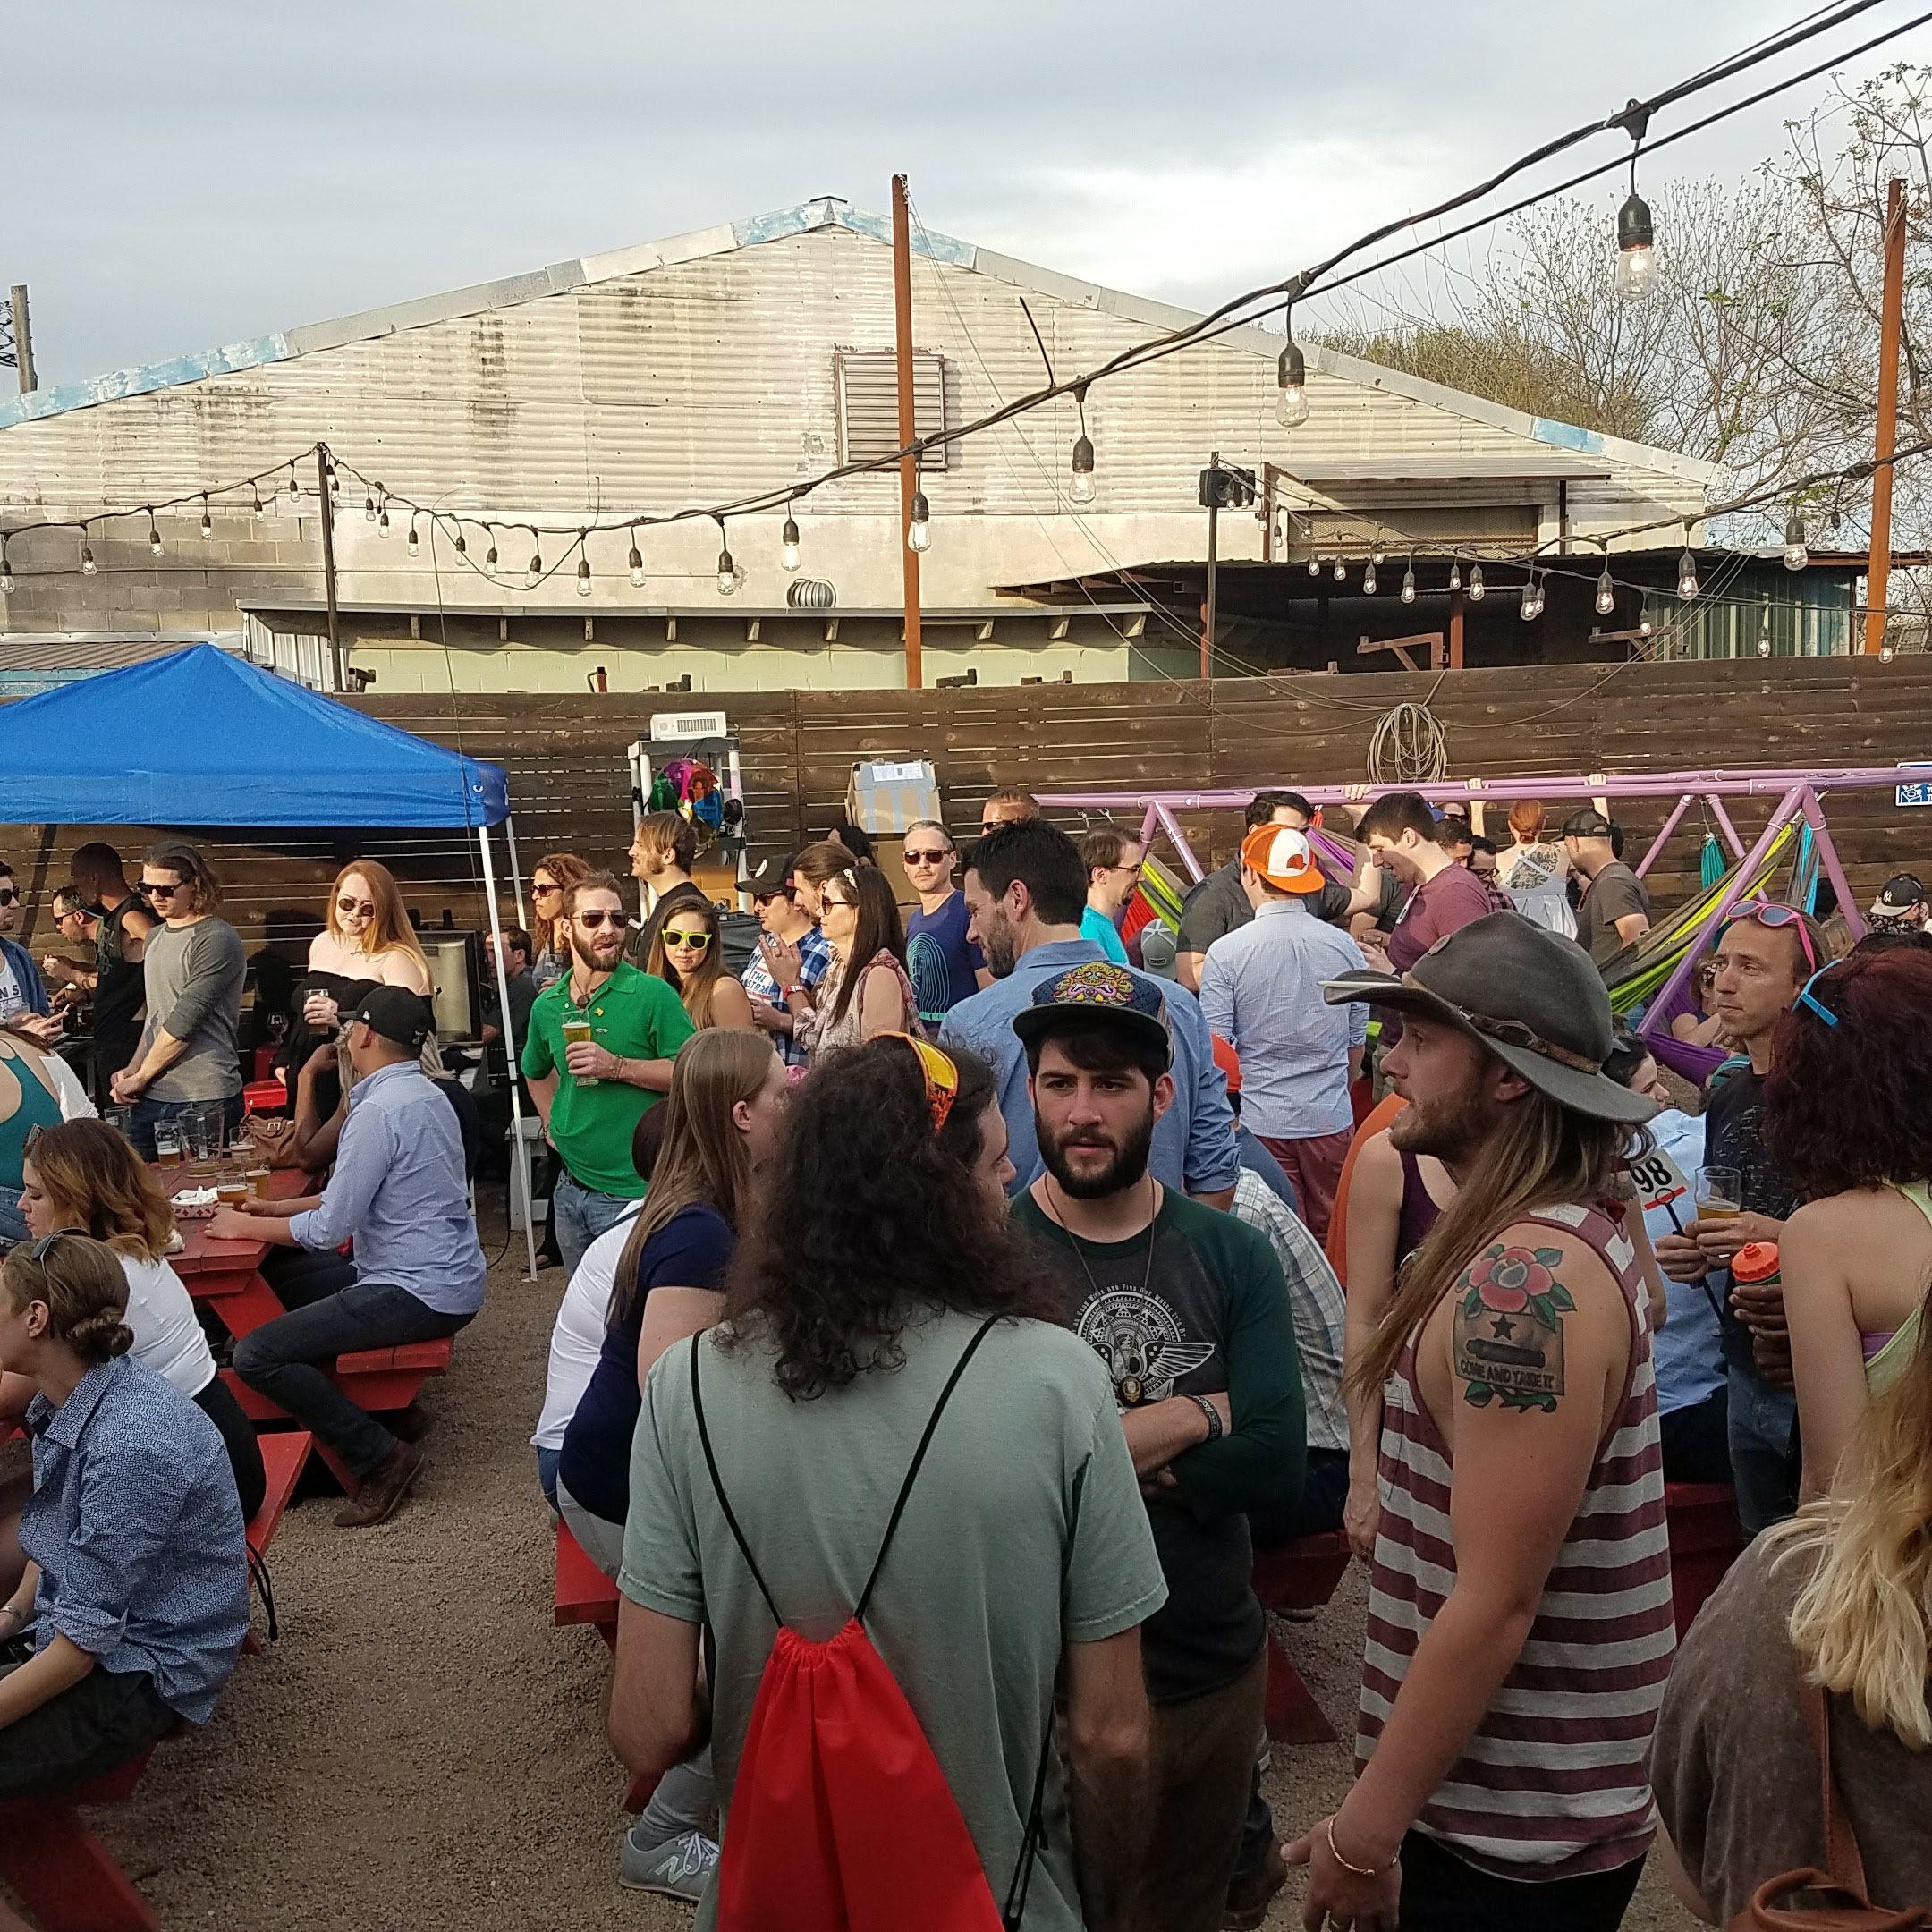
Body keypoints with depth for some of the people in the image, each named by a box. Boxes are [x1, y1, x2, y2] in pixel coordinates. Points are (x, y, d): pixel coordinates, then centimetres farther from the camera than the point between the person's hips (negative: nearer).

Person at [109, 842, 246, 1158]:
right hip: (151, 1097, 7)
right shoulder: (155, 938, 16)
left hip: (204, 1099, -7)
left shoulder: (217, 940, -11)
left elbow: (184, 1022, -14)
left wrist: (140, 1077, -6)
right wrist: (132, 1071, 9)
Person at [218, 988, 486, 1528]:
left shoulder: (379, 1111, -19)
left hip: (417, 1292, -10)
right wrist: (278, 1207, 18)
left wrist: (246, 1227, -3)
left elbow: (330, 1229, -17)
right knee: (283, 1283, 23)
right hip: (445, 1277, 10)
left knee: (254, 1356, -14)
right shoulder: (424, 1095, 11)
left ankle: (380, 1457, -8)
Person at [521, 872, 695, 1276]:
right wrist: (552, 1123, 15)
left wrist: (617, 1067, -23)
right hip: (571, 1187, 6)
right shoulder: (547, 1005, 8)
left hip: (632, 1192, -6)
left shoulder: (652, 995, -11)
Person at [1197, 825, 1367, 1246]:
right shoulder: (1344, 946, 0)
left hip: (1260, 1121, -3)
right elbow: (1357, 1041, 10)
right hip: (1331, 1120, 3)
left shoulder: (1226, 953, -11)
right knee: (1334, 1239, 14)